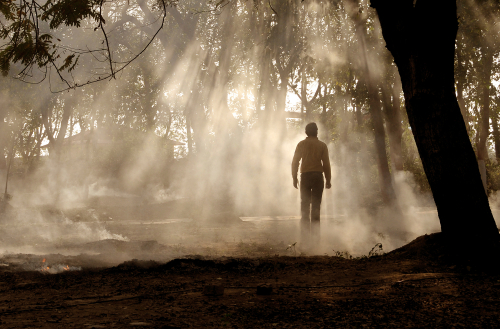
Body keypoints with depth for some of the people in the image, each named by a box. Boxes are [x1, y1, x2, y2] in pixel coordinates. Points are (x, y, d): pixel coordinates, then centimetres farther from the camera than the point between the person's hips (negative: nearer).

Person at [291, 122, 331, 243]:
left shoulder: (301, 144, 3)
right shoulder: (322, 145, 2)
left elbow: (295, 161, 1)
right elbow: (326, 163, 0)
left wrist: (294, 178, 7)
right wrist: (328, 179, 5)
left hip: (305, 176, 0)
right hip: (318, 175, 0)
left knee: (305, 204, 5)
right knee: (316, 205, 3)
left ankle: (305, 234, 0)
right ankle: (315, 233, 1)